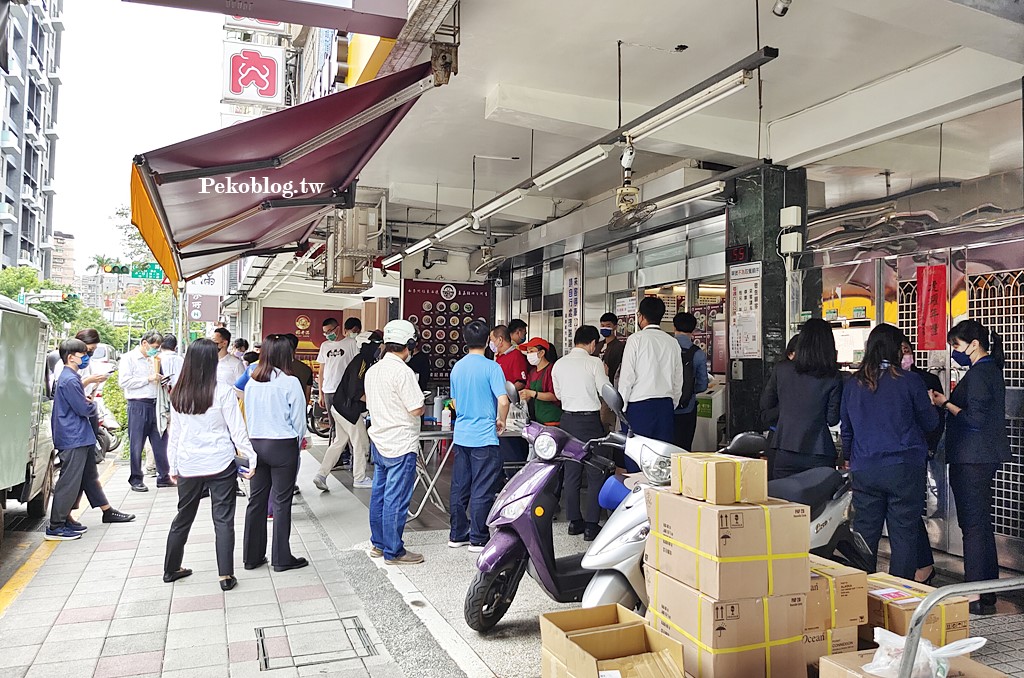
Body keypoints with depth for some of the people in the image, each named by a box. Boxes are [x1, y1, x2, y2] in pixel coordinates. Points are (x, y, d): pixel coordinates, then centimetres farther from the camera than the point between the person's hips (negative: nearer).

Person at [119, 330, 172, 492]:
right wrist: (148, 379, -14)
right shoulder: (128, 358, -3)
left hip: (154, 404, 6)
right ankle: (136, 480, 11)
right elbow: (124, 381, -13)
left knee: (159, 442, 7)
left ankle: (163, 477, 15)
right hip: (137, 404, -6)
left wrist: (159, 380, 9)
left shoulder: (152, 359, 17)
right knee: (136, 444, 2)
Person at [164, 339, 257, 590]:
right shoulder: (223, 391, -13)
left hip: (188, 466, 4)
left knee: (183, 518, 19)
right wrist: (251, 457, -1)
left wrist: (174, 466, 16)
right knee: (223, 520, 3)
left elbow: (174, 433, 8)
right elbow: (237, 430, -10)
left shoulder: (178, 394, 1)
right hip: (221, 465, -4)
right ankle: (226, 576, 5)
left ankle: (171, 569, 31)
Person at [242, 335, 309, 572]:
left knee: (256, 500, 13)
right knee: (281, 502, 4)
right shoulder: (290, 383, -13)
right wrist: (298, 440, 10)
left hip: (256, 443, 5)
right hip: (283, 445, -5)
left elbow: (248, 415, 8)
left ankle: (252, 555, 21)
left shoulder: (252, 383, 1)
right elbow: (298, 419, -6)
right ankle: (281, 558, 11)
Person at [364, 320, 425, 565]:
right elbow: (417, 409, -19)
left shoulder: (373, 370, 9)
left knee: (379, 494, 15)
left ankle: (378, 544, 26)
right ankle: (393, 552, 6)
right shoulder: (402, 372, -18)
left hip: (379, 441, 9)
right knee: (396, 499, -2)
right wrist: (420, 404, 2)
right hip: (401, 445, -9)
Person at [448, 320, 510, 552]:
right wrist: (501, 421, -3)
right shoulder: (491, 367, -12)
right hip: (484, 437, -6)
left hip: (460, 435, 6)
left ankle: (457, 535, 23)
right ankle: (478, 539, 9)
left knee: (460, 487, 13)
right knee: (482, 490, 2)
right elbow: (503, 401, -20)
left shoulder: (457, 367, 7)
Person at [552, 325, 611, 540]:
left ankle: (574, 521, 21)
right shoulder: (594, 363, -10)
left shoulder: (558, 364, 5)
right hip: (590, 420, -5)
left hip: (568, 419, 5)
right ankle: (591, 525, 1)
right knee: (596, 474, 2)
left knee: (571, 472, 13)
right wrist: (604, 374, 11)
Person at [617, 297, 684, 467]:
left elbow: (627, 377, -8)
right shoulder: (672, 342, 10)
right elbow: (678, 381, 13)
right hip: (666, 405, 5)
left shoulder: (636, 339, -6)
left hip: (639, 406, -5)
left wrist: (621, 408, 0)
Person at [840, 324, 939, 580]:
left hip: (864, 470, 3)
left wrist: (849, 458, 26)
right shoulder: (910, 381, -7)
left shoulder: (852, 384, 4)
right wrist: (932, 404, 25)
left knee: (864, 534, 10)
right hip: (904, 469, -3)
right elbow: (930, 423, 5)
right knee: (904, 535, 4)